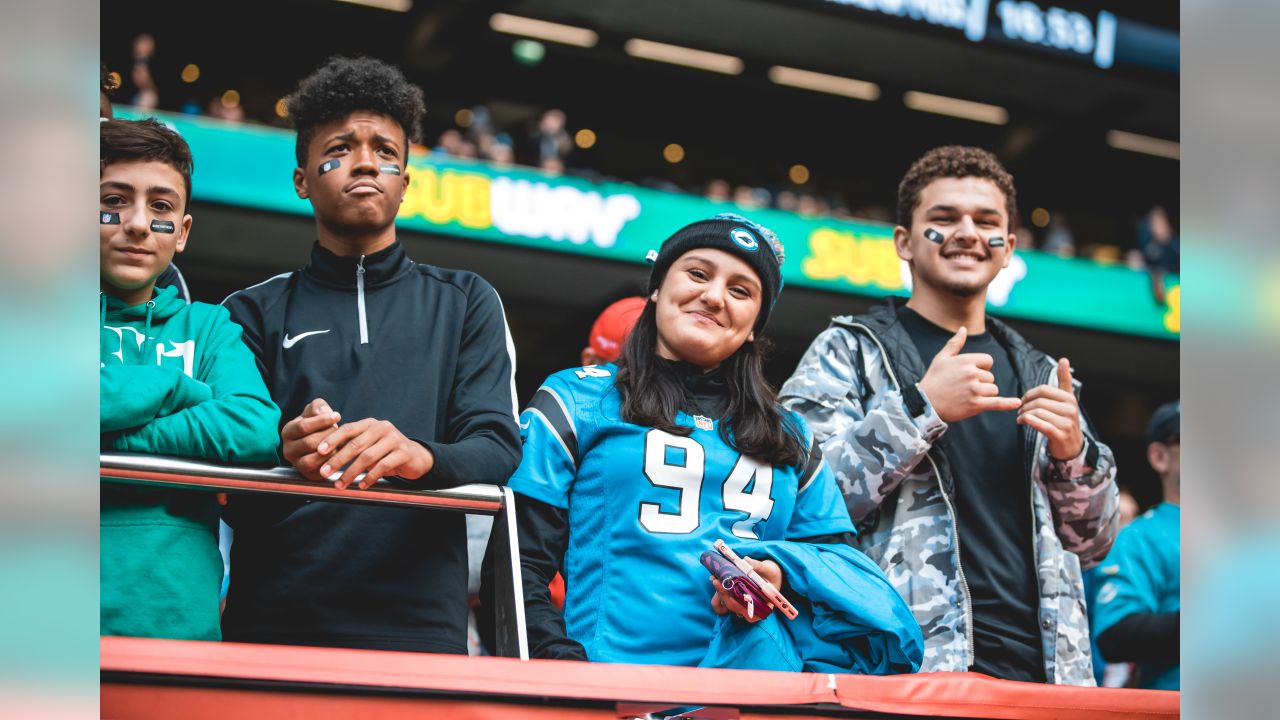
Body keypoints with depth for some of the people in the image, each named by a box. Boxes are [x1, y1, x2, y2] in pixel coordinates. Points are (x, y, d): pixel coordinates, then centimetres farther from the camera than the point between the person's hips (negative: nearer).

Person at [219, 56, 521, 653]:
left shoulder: (465, 303, 16)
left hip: (418, 627, 0)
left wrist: (420, 456, -21)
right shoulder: (255, 312, 15)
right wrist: (282, 453, -19)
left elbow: (499, 448, 2)